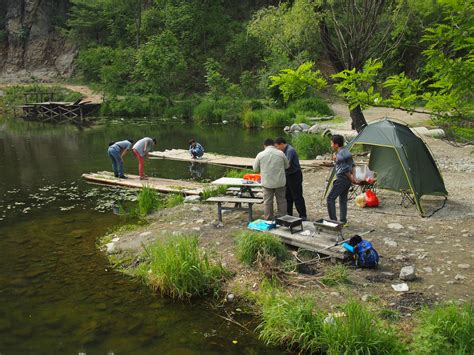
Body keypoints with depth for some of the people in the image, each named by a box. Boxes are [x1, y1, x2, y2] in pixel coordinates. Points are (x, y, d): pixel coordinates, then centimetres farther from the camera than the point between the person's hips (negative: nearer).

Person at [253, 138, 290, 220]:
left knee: (267, 201, 9)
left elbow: (255, 169, 3)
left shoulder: (260, 155, -6)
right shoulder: (280, 153, -5)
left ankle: (268, 219, 15)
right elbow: (287, 166, 8)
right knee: (281, 200, 13)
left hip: (267, 183, -1)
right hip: (280, 182, 1)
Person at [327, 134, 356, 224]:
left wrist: (350, 178, -9)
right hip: (347, 180, 10)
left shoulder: (339, 154, -19)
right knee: (343, 199, 14)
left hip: (342, 179, -10)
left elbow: (345, 169, -21)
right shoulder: (346, 151, 11)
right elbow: (352, 165, 18)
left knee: (330, 198, -5)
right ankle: (343, 221, 17)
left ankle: (333, 220, -5)